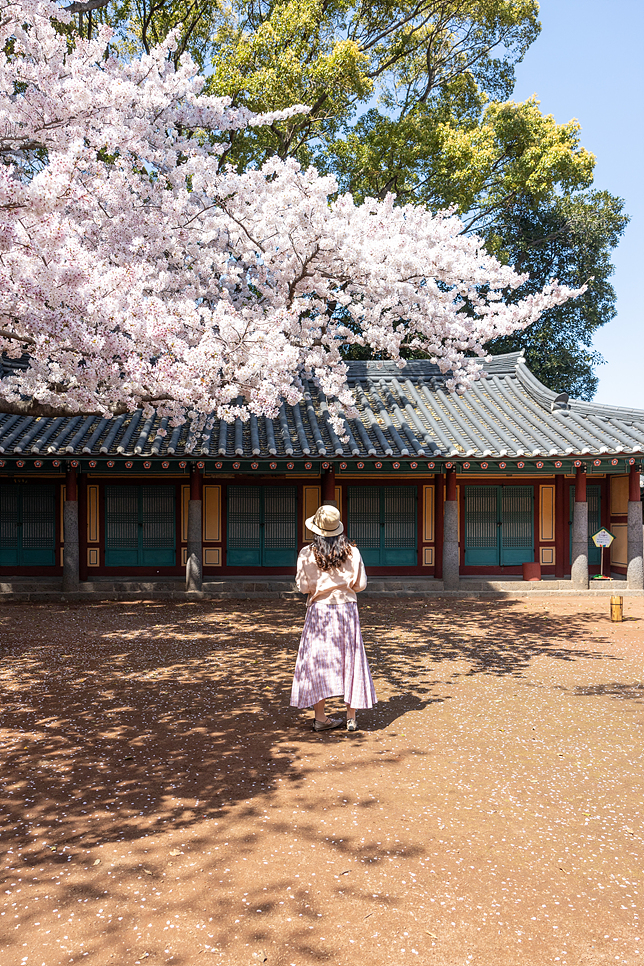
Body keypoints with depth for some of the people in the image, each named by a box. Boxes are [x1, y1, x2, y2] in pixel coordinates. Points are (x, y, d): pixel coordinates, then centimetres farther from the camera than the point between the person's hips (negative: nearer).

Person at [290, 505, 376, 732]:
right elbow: (360, 585, -2)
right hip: (347, 609, 1)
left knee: (317, 662, 7)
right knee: (349, 661, 9)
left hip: (318, 611, -1)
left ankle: (320, 717, 10)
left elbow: (303, 587, -7)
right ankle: (351, 717, 12)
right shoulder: (352, 552, -4)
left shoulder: (307, 554, -9)